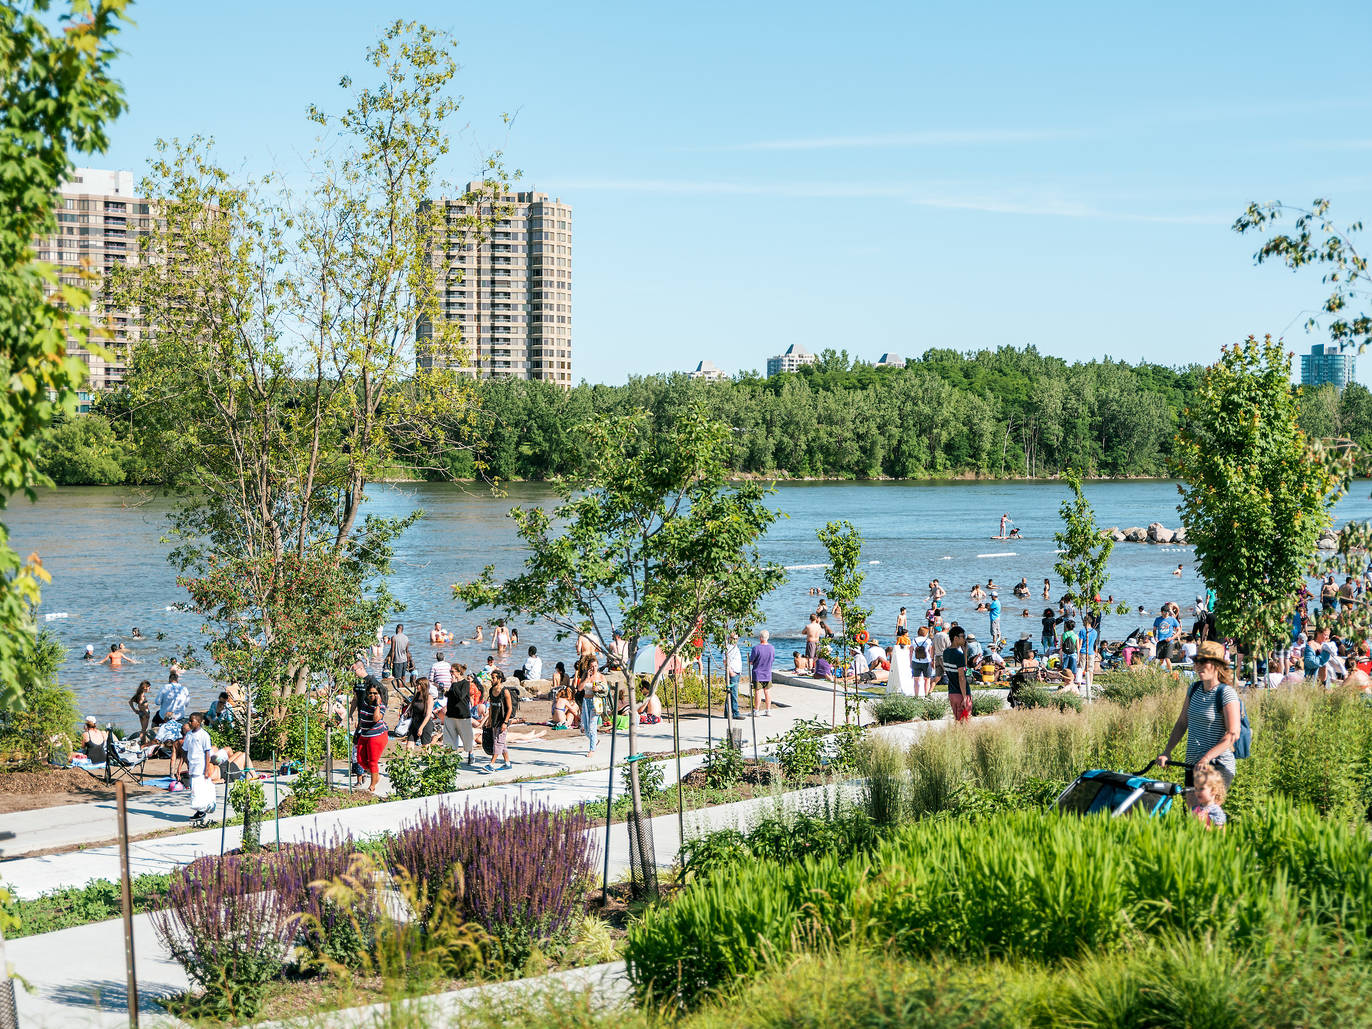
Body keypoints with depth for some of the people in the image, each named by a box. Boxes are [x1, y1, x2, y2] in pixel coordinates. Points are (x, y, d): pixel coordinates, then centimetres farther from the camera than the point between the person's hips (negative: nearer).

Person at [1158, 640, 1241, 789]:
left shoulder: (1226, 693, -10)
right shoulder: (1194, 688, 10)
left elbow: (1232, 735, -16)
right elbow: (1182, 723, 17)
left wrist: (1207, 758, -24)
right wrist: (1167, 751, 6)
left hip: (1219, 767, -7)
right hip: (1192, 765, 7)